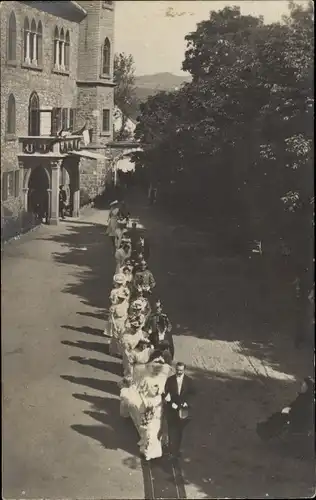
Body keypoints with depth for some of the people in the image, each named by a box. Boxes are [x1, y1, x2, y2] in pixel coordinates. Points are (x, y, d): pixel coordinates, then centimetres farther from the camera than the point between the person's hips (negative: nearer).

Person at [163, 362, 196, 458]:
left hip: (183, 409, 1)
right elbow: (166, 394, -4)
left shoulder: (188, 381, -2)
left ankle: (176, 449, 26)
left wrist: (186, 402, -13)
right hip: (172, 409, -1)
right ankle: (172, 451, 7)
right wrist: (171, 403, -17)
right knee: (172, 430, 0)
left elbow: (191, 394, 2)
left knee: (179, 431, 12)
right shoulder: (170, 380, -4)